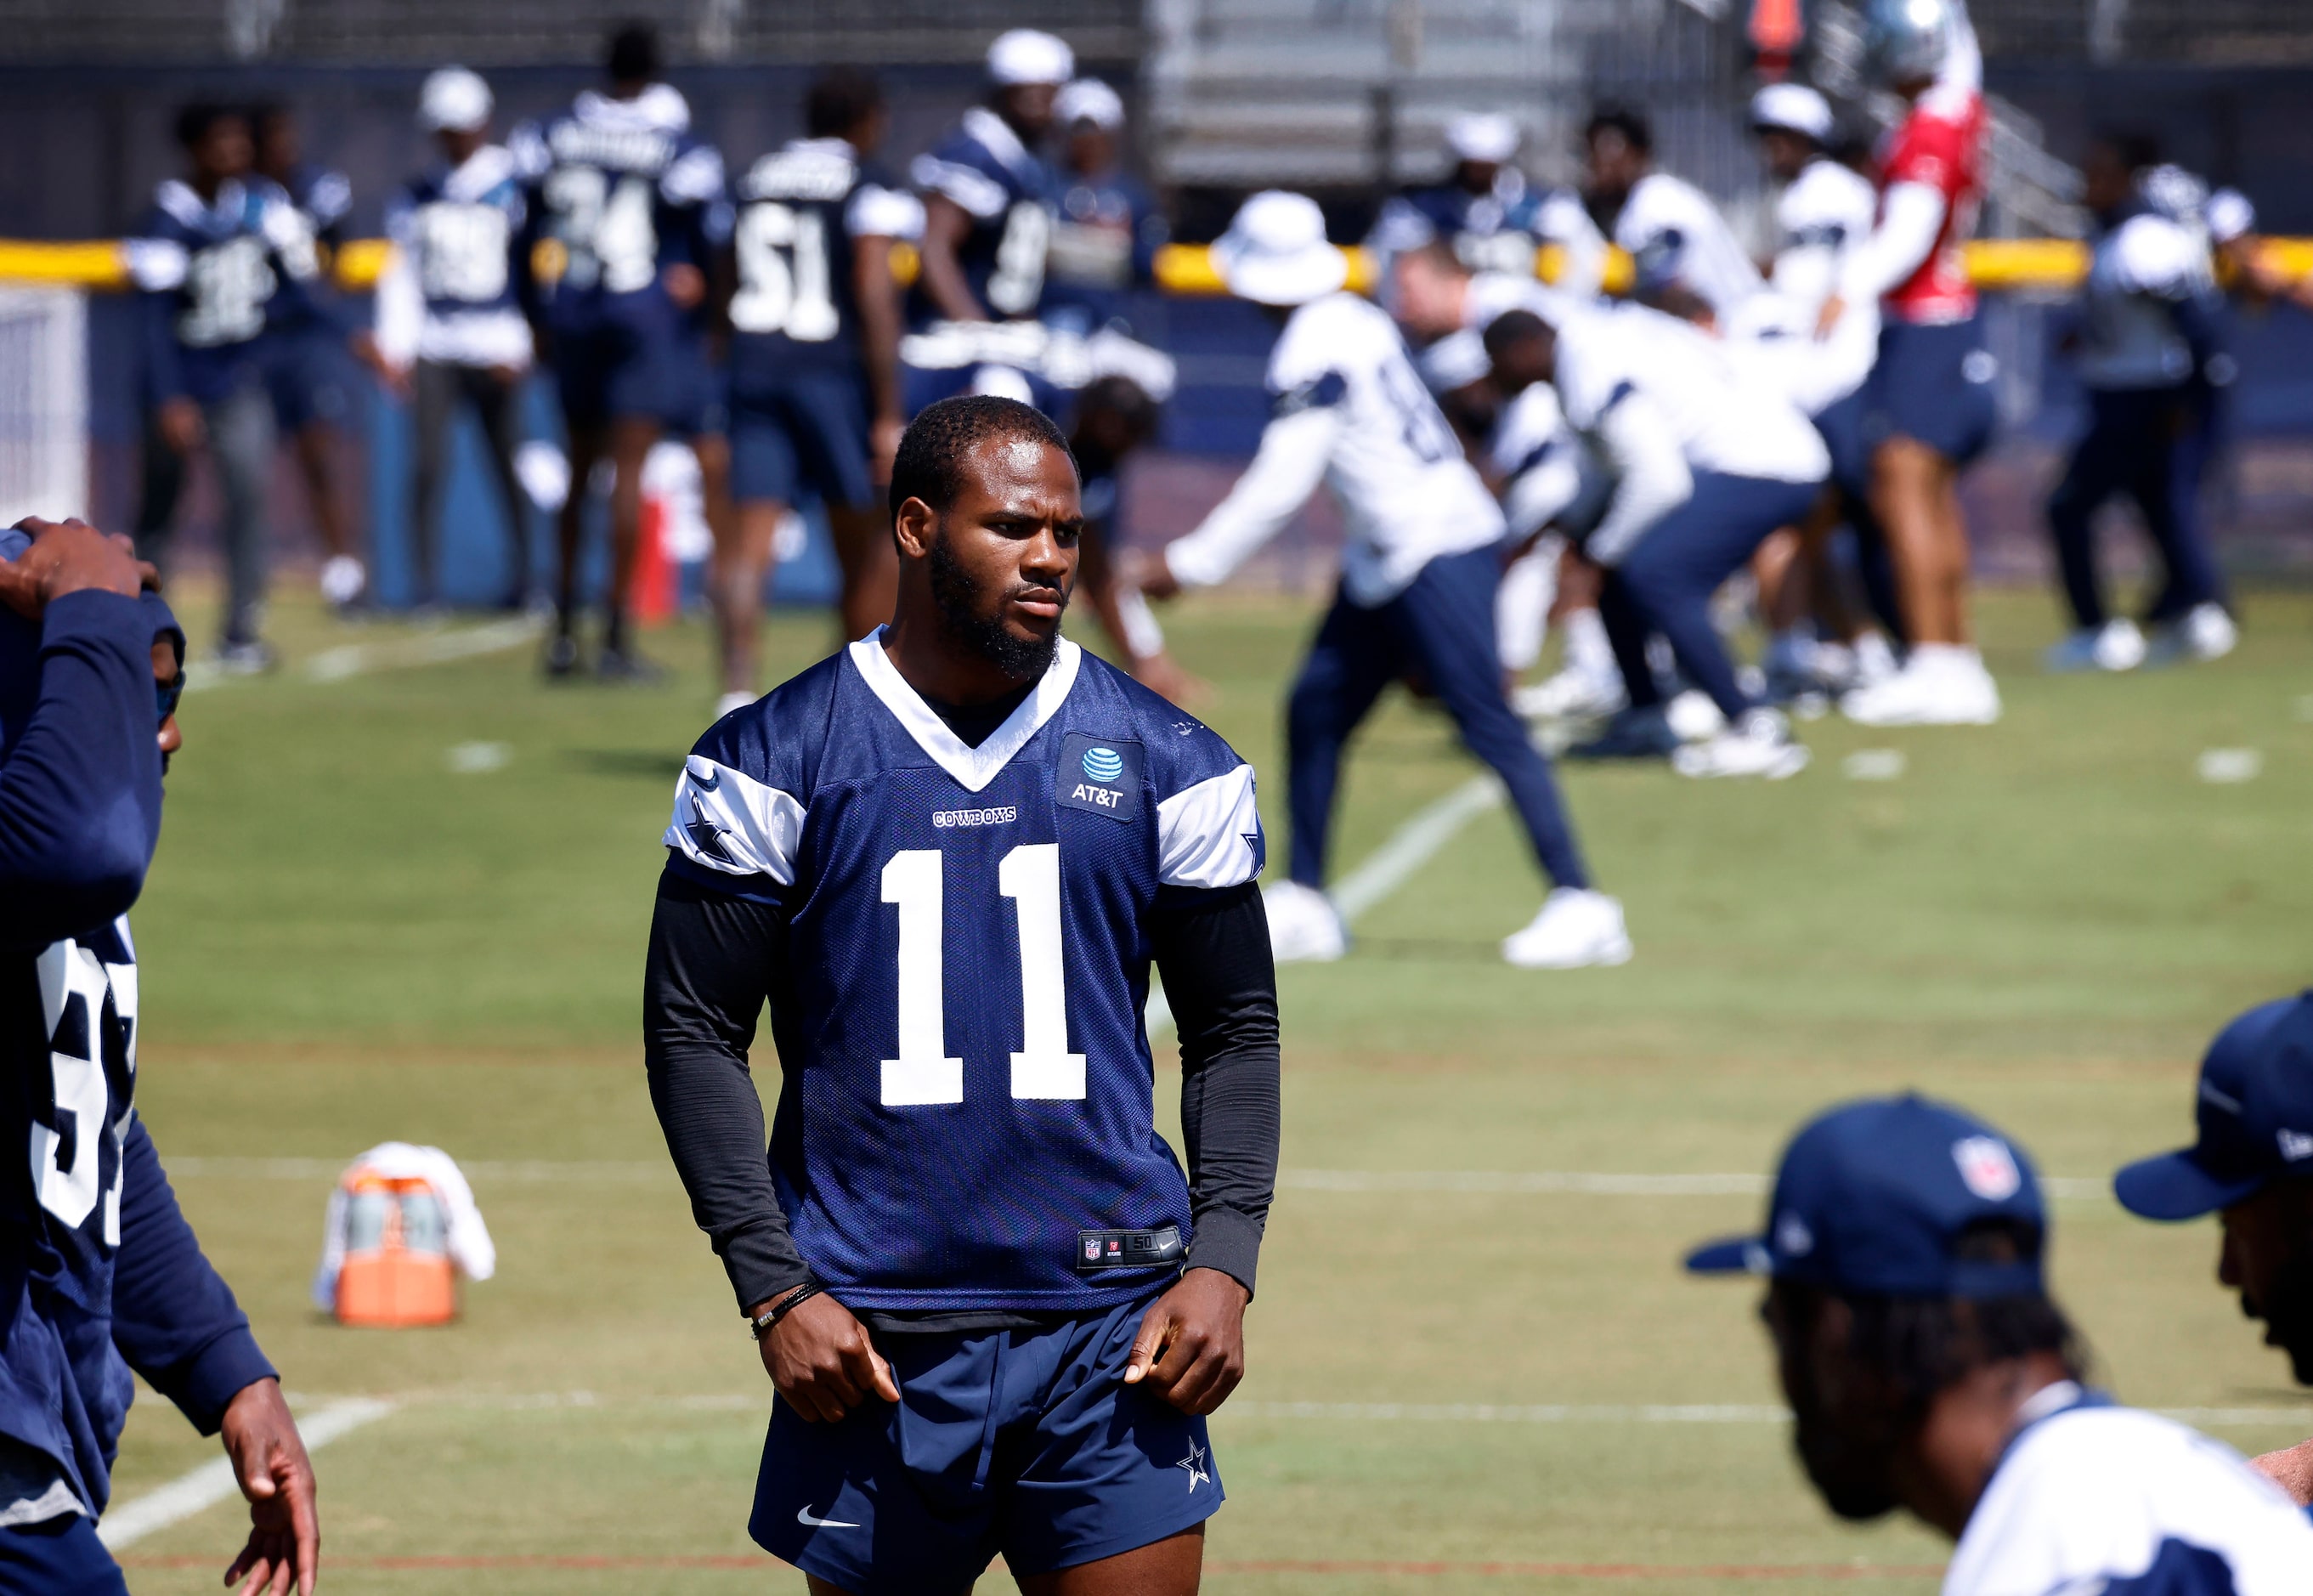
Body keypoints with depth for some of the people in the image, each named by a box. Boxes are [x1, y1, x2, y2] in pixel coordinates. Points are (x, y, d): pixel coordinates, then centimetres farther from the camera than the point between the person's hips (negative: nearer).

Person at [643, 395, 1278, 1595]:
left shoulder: (1165, 764, 6)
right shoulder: (775, 763, 0)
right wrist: (775, 1290, -7)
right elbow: (694, 1035, 2)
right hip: (870, 1336, -1)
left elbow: (1236, 1033, 11)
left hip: (1112, 1324, 1)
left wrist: (1223, 1263, -3)